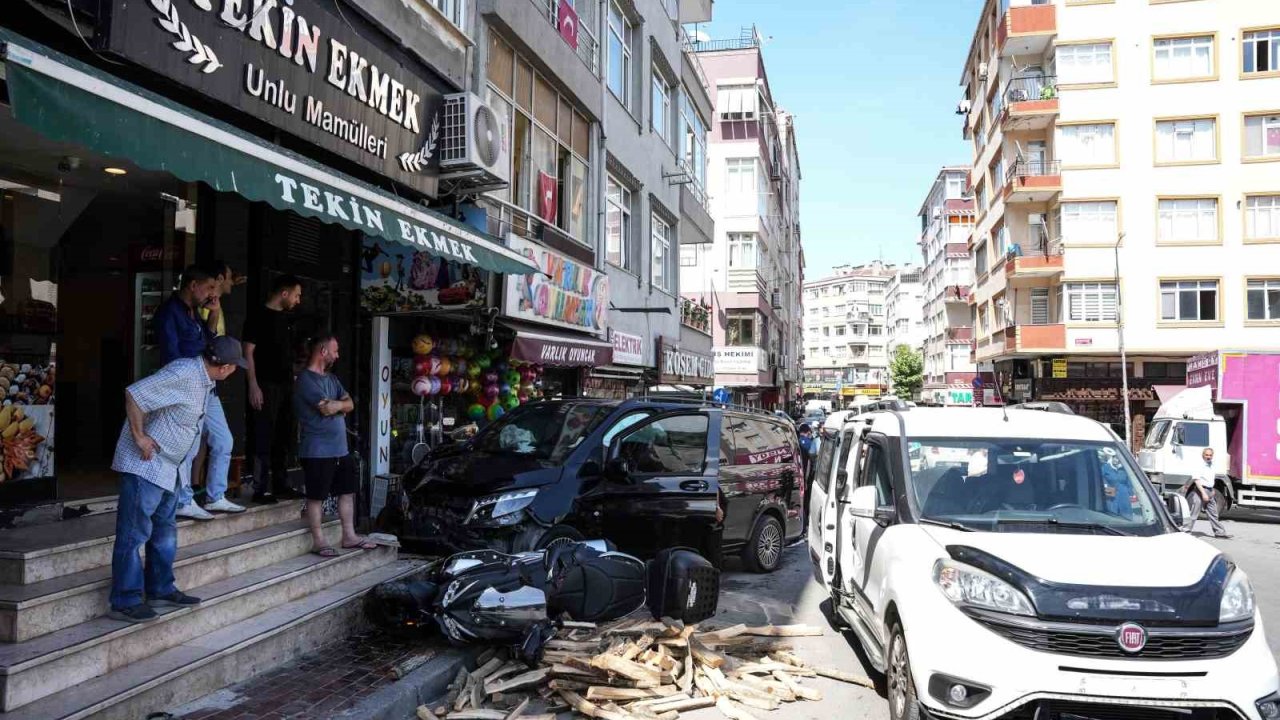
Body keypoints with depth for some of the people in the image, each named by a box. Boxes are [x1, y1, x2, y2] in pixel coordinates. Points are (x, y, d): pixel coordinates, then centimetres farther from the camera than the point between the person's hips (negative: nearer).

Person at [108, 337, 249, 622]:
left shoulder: (204, 380, 6)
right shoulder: (183, 374, -24)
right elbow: (134, 393, -27)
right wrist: (139, 437, -23)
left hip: (170, 466, 10)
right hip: (145, 463, -10)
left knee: (165, 530, 16)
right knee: (134, 533, -3)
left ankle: (161, 590, 27)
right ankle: (125, 601, 4)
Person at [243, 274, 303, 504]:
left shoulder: (284, 318, 17)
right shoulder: (258, 315, -6)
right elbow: (248, 352, -11)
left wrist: (293, 379, 16)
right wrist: (253, 386, -17)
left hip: (285, 385, 8)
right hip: (266, 385, -8)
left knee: (283, 436, 12)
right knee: (264, 437, -8)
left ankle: (279, 484, 21)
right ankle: (261, 489, -4)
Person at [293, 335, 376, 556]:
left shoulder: (331, 378, 16)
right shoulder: (306, 379, -12)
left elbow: (350, 404, 8)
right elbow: (328, 408, -21)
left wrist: (334, 405, -12)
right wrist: (341, 404, 0)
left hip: (340, 448, 9)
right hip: (317, 451, -9)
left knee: (347, 491, 12)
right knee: (317, 496, 2)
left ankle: (349, 536, 20)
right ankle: (318, 541, 10)